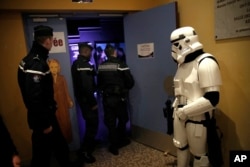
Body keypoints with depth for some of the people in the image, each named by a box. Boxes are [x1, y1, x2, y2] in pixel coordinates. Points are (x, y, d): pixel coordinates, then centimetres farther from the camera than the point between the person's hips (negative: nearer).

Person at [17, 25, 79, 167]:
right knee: (42, 154, 7)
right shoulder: (36, 63, -25)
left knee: (60, 145, 23)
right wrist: (44, 124, -20)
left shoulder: (36, 59, 7)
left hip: (46, 114, 10)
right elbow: (34, 97, -29)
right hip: (42, 118, -10)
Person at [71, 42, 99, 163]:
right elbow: (87, 86, -27)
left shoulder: (76, 63, 12)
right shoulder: (84, 64, -20)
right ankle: (85, 151, 5)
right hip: (86, 99, -10)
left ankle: (91, 143, 41)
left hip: (81, 98, 10)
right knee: (93, 123, -1)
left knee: (90, 122, 24)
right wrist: (93, 102, -20)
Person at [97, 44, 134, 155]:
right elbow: (130, 82, -12)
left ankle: (114, 146, 18)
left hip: (106, 98, 3)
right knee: (122, 120, 20)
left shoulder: (101, 66, 0)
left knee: (110, 123, 11)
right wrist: (124, 89, 8)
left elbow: (99, 83, 9)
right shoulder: (121, 64, -12)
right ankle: (121, 141, 35)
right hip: (119, 97, -2)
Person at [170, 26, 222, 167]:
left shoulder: (205, 63, -18)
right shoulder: (183, 62, 8)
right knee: (181, 146, 21)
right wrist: (176, 107, 7)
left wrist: (186, 111, -19)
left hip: (197, 117, -7)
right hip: (180, 114, 8)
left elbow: (212, 98, -23)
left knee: (199, 153, 10)